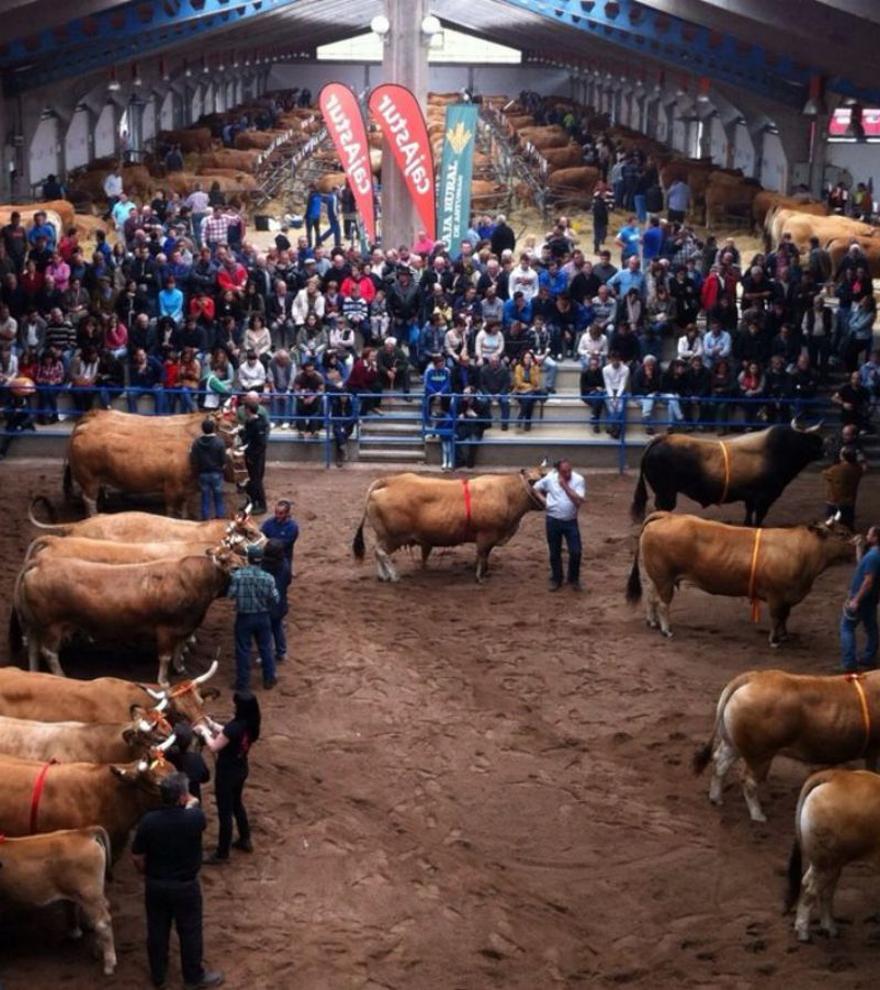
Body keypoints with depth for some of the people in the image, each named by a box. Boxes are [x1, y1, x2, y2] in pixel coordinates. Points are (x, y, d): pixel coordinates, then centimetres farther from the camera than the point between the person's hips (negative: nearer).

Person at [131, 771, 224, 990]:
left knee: (157, 930, 19)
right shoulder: (195, 819, -23)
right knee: (190, 931, 16)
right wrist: (191, 803, 25)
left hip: (155, 885, 2)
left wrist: (148, 875, 11)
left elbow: (137, 857, -8)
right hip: (185, 886, -2)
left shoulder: (148, 821, -17)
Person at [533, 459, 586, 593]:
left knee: (575, 552, -3)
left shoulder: (578, 480, -12)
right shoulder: (549, 478, -7)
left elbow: (579, 502, -21)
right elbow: (535, 488, 10)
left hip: (571, 521, -1)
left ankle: (574, 579, 17)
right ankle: (556, 579, 26)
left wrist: (565, 486, -26)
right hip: (553, 520, 1)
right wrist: (544, 500, -6)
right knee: (555, 553, 10)